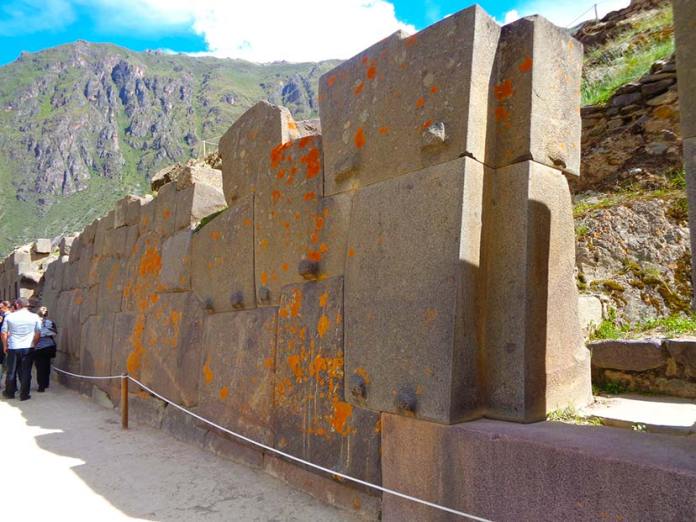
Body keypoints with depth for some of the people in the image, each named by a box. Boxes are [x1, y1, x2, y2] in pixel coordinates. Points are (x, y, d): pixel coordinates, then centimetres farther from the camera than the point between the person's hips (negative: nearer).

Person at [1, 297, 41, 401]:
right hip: (28, 348, -1)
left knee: (11, 372, 15)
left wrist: (5, 346, 11)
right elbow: (38, 334, -3)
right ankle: (24, 394, 9)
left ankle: (10, 392, 27)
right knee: (26, 372, 5)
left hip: (13, 348, 1)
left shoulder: (9, 316, -2)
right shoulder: (34, 317, -3)